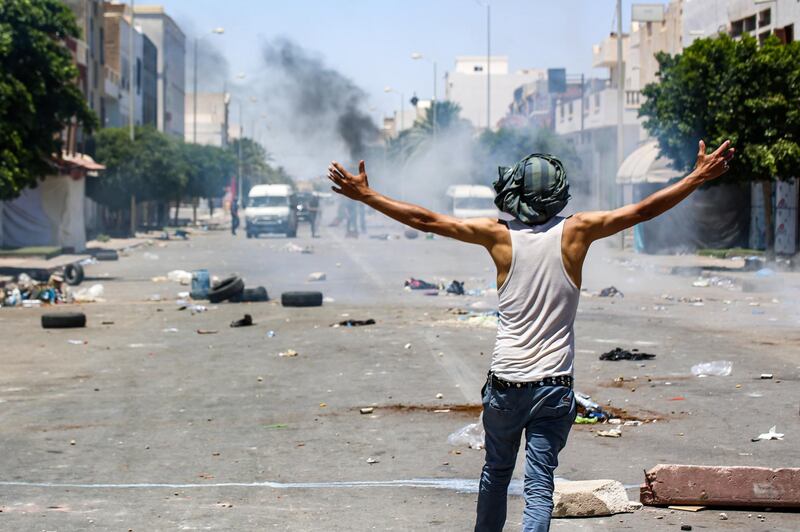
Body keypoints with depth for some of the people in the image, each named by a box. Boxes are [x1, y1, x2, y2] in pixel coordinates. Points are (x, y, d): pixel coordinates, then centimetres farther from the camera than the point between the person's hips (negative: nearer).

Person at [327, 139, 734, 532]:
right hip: (554, 386, -1)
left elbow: (425, 220, -4)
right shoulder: (576, 232, -5)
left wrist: (365, 195, 4)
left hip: (505, 383, 1)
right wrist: (699, 177, 7)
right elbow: (643, 211, -1)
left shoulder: (500, 236, -5)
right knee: (540, 484, 0)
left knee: (496, 470, 21)